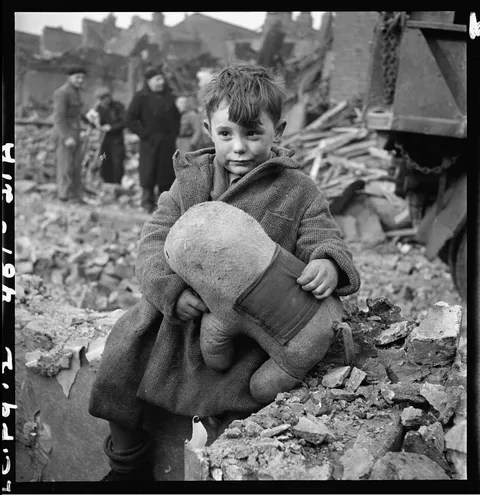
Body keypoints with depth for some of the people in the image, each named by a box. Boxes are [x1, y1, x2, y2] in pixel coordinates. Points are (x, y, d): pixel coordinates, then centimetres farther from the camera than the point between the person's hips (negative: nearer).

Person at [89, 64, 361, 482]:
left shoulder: (298, 191, -2)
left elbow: (325, 240, -5)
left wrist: (328, 265, -32)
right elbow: (155, 239, -1)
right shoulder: (191, 180, 5)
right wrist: (171, 288, -21)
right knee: (118, 366, 0)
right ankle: (127, 464, 25)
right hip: (182, 307, 4)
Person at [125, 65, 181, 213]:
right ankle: (148, 204, 5)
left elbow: (176, 116, 24)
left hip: (168, 142, 5)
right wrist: (145, 134, -12)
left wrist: (174, 133, 10)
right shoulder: (141, 97, -3)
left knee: (167, 173, 6)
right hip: (150, 143, -5)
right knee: (148, 173, -3)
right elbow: (130, 119, -6)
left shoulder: (168, 96, 13)